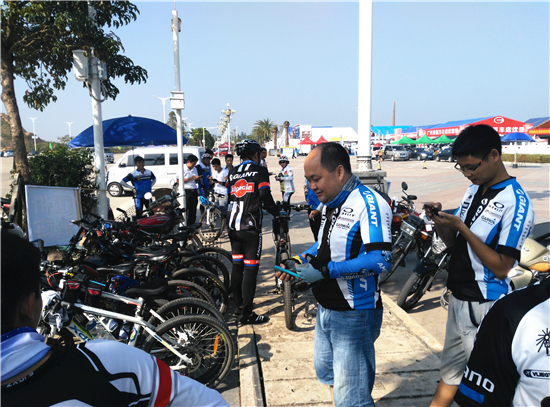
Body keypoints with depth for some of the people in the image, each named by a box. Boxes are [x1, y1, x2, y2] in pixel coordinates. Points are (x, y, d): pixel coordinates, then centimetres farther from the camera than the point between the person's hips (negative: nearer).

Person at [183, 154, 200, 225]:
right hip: (186, 192, -6)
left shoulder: (194, 169, 16)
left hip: (194, 191, 7)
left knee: (193, 211, 8)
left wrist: (198, 178, 0)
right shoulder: (183, 169, -5)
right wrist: (192, 178, -15)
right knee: (185, 210, -6)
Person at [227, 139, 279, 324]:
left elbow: (228, 195, 16)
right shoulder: (259, 171, -3)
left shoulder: (233, 172, 14)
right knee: (250, 268, -3)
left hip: (233, 226, 7)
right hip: (250, 226, -6)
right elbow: (265, 196, -12)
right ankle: (247, 314, 0)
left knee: (237, 265, 16)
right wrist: (276, 212, 1)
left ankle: (239, 305, 27)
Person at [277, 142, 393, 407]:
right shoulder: (331, 203, 8)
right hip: (326, 310, 9)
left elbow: (380, 261, -29)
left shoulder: (369, 204, -21)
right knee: (327, 372, 26)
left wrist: (324, 270, -29)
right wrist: (301, 260, 2)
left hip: (354, 316, -9)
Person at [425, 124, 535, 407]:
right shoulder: (474, 190, 7)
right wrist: (438, 221, -7)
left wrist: (462, 227, -23)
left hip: (485, 307, -7)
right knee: (450, 368, 22)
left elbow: (501, 267, -21)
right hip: (459, 298, 7)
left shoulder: (516, 203, -18)